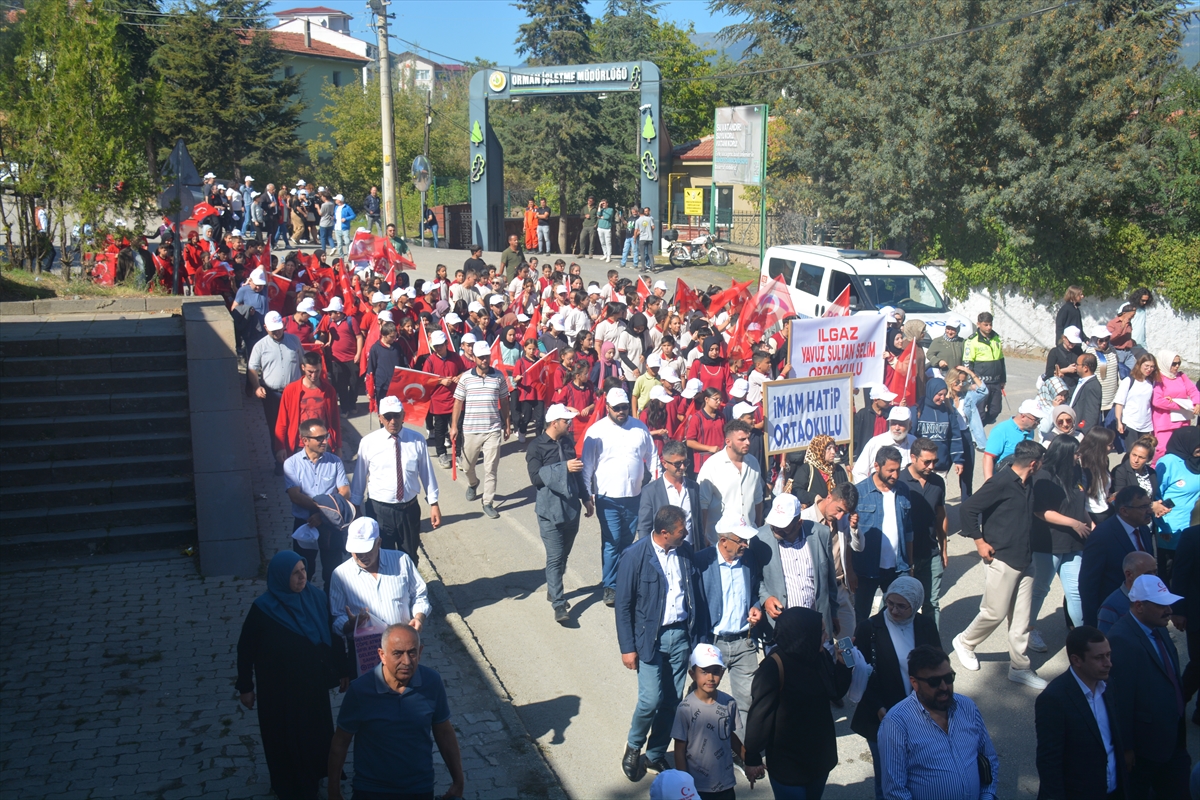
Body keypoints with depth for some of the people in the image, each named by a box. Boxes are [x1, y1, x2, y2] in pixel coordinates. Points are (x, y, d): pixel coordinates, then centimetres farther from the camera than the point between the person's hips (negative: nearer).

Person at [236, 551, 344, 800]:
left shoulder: (316, 598, -10)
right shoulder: (263, 609, -19)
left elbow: (333, 636, 0)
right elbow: (245, 648, -9)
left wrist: (341, 669, 5)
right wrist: (245, 687, -5)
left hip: (314, 683, 3)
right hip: (280, 689, -3)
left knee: (317, 733, 15)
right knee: (286, 738, 13)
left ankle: (313, 777, 40)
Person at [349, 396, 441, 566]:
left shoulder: (416, 440, -6)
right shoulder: (368, 442, -8)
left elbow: (427, 473, 1)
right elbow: (360, 477, 0)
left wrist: (433, 504, 3)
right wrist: (355, 507, 6)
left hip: (409, 508, 1)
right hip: (379, 510, -1)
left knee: (410, 557, 18)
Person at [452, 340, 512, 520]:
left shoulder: (499, 376, -1)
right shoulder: (465, 378, -2)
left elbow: (504, 401, 7)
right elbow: (458, 402, 2)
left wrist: (508, 424, 9)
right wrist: (454, 426, -1)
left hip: (493, 430, -1)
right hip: (470, 430, 1)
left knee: (491, 468, -3)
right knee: (468, 465, 17)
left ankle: (488, 503, 7)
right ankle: (472, 484, 49)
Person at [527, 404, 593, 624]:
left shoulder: (567, 441, 8)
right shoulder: (537, 446, -11)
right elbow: (536, 476, -20)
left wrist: (586, 498, 19)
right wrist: (564, 467, -25)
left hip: (571, 508, 6)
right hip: (550, 511, -6)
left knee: (564, 555, 16)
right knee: (555, 558, -7)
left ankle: (553, 590, 34)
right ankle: (559, 605, -4)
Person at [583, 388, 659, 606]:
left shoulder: (640, 428, 3)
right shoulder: (596, 431, -5)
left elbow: (651, 457, 10)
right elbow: (587, 466, -2)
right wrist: (587, 496, -4)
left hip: (635, 496, 3)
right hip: (608, 498, -3)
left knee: (627, 542, 12)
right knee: (611, 543, -3)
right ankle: (610, 586, 7)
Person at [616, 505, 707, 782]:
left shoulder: (684, 553, 2)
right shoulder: (636, 556, -13)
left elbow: (696, 595, 9)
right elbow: (623, 605, -8)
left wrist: (700, 635, 7)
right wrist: (628, 647, -9)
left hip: (681, 635, 5)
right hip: (651, 638, -4)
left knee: (672, 701, 9)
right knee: (651, 699, -10)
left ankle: (656, 754, 28)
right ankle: (633, 747, 18)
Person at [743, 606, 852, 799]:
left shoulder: (821, 657, -2)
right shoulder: (774, 668, -23)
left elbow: (836, 694, 9)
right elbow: (759, 714, -20)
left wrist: (842, 664, -8)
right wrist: (752, 758, -15)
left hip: (820, 755, 7)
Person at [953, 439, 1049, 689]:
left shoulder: (1027, 484, 8)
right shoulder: (1001, 482, -18)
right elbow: (968, 508, -21)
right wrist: (979, 541, -16)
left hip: (1023, 560, 8)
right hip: (1001, 559, -8)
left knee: (1021, 618, 10)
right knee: (995, 612, 1)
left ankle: (1020, 667, 19)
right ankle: (965, 642, 26)